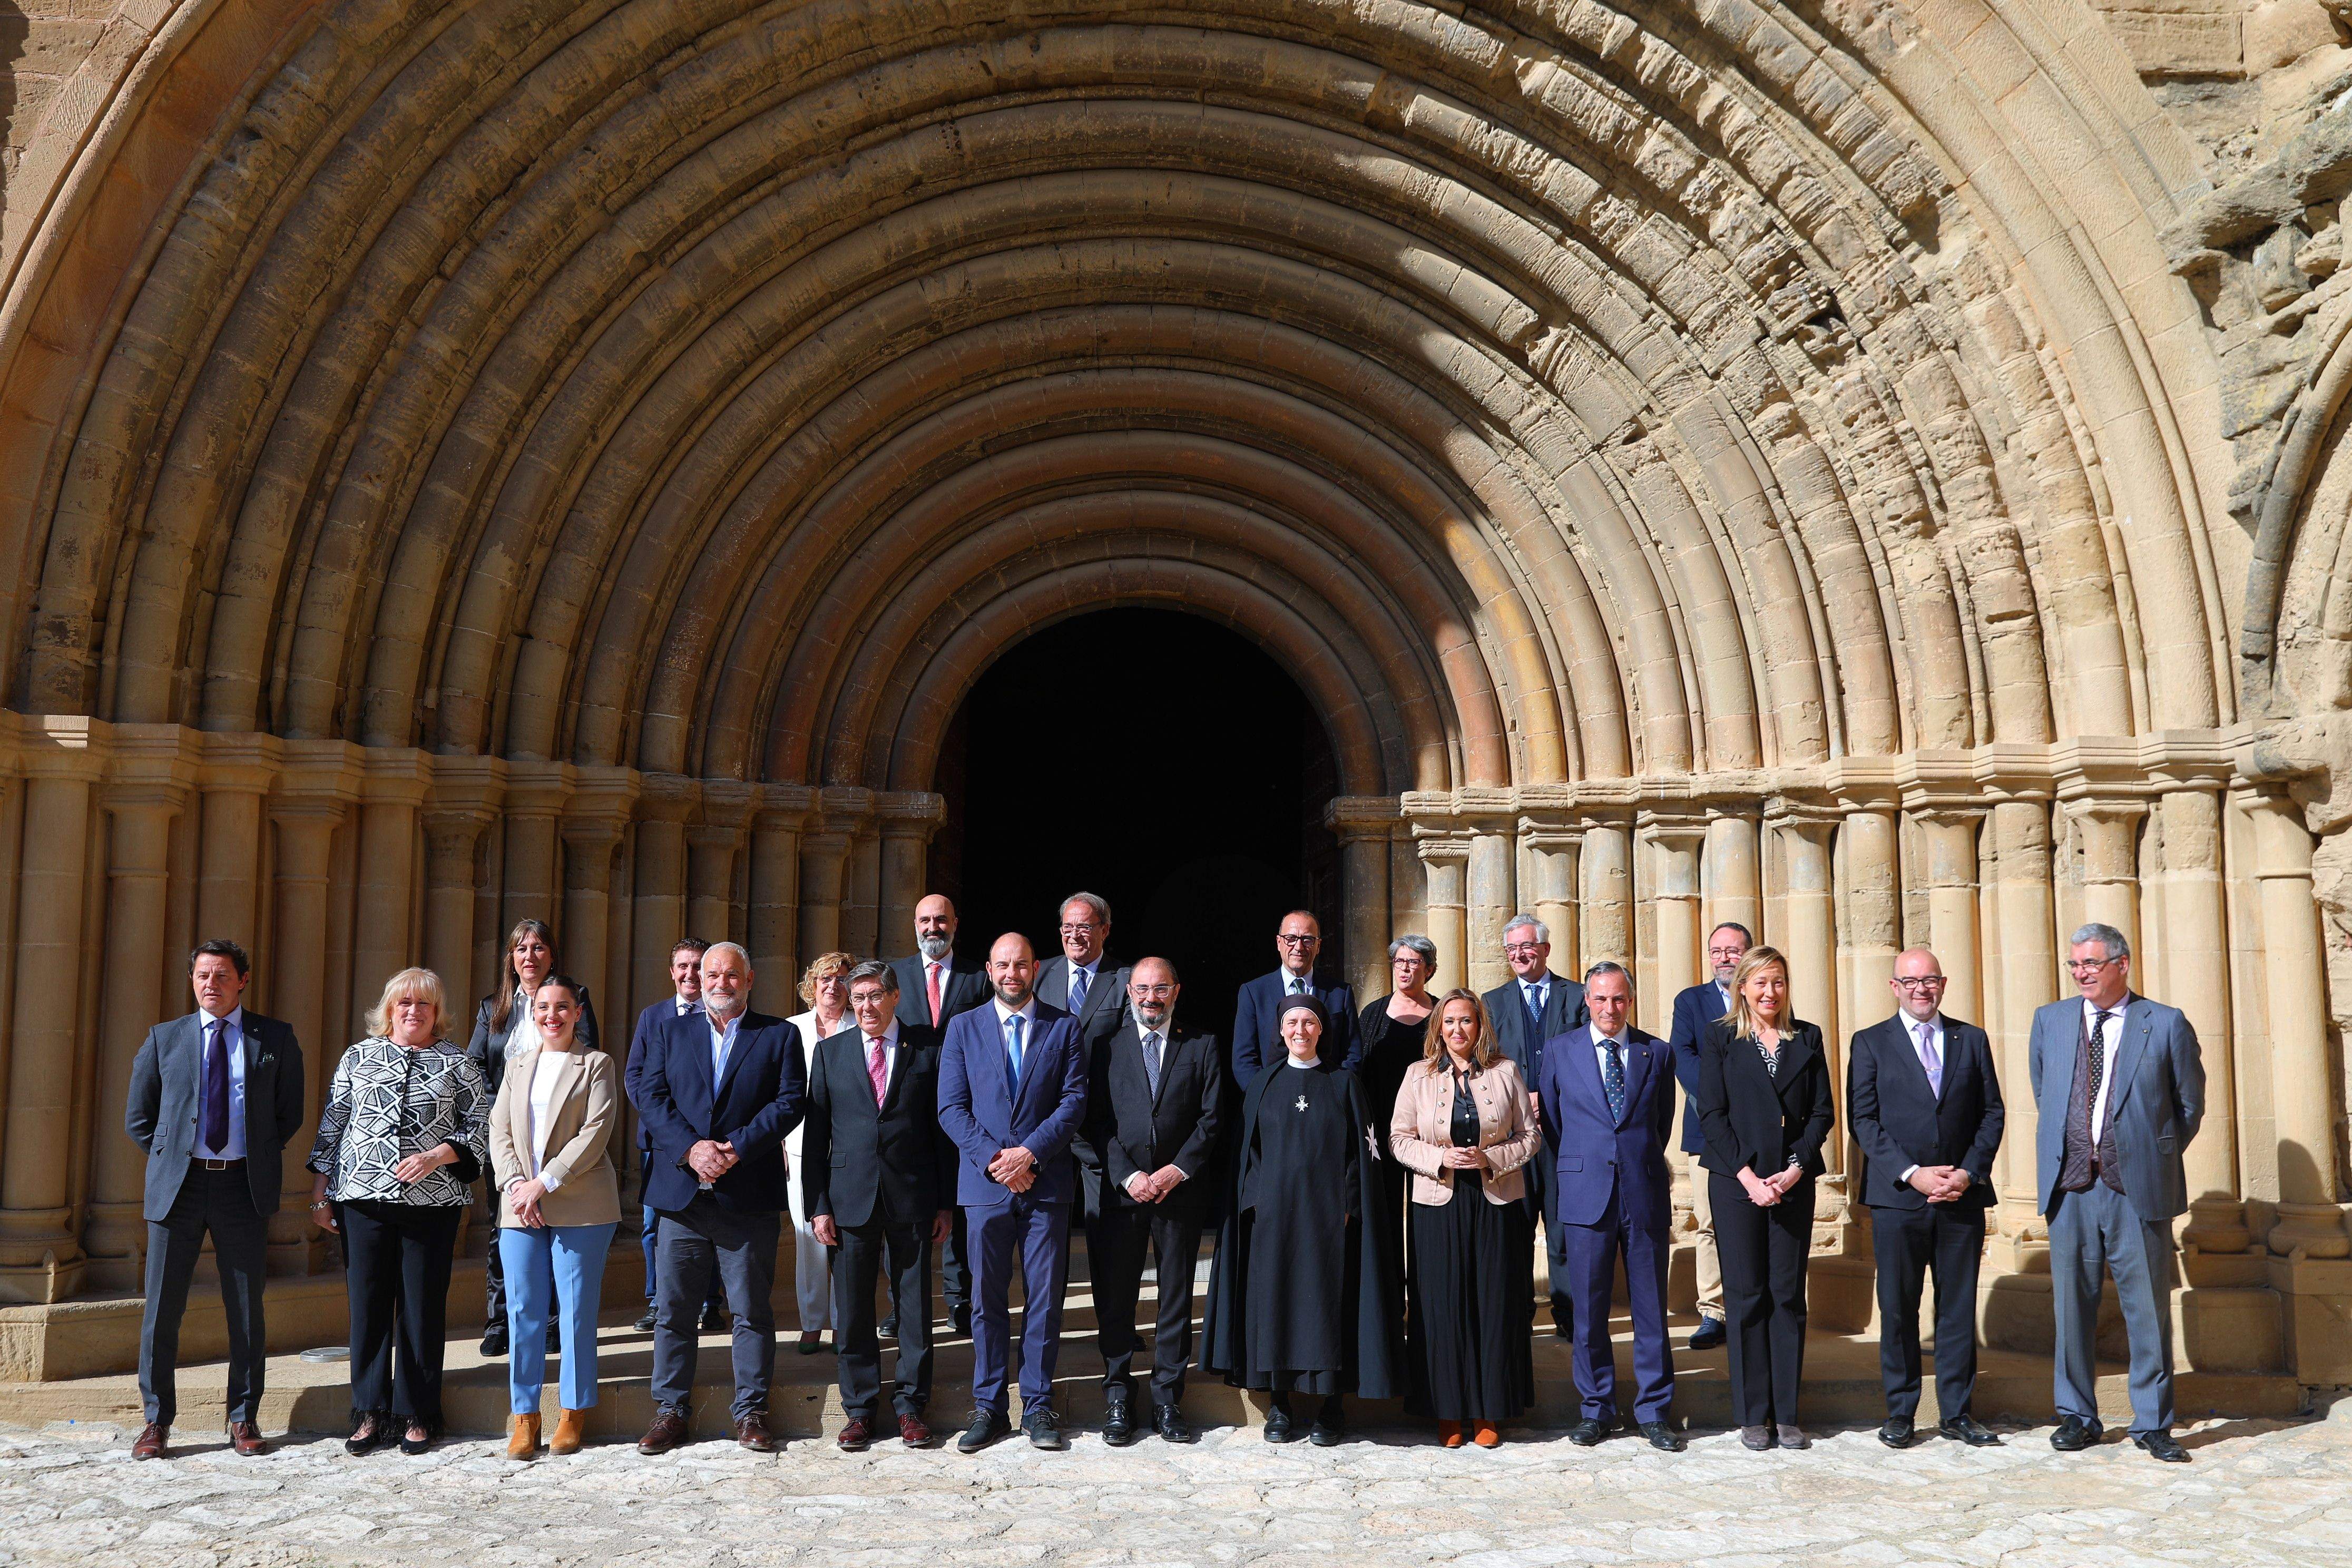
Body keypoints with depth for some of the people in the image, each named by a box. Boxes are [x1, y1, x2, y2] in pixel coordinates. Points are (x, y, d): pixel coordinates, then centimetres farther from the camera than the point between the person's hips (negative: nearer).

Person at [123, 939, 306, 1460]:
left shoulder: (276, 1040, 5)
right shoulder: (164, 1039, 8)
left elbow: (290, 1114, 11)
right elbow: (138, 1117, 13)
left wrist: (259, 1161, 4)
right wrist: (170, 1161, 6)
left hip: (243, 1185, -1)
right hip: (178, 1185, 1)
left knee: (246, 1309, 5)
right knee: (162, 1307, 3)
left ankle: (244, 1420, 15)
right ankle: (157, 1422, 16)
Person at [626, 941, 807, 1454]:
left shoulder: (780, 1036, 6)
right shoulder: (671, 1033, 13)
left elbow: (790, 1101, -3)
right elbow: (650, 1094, 2)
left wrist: (736, 1148, -15)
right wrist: (690, 1148, -13)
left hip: (749, 1195, -2)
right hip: (682, 1193, 2)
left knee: (752, 1310, 4)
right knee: (674, 1308, 6)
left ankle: (751, 1411, 14)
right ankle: (670, 1410, 18)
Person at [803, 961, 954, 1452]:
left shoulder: (928, 1047, 2)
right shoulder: (830, 1051, 7)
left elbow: (944, 1125, 3)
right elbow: (815, 1132, 6)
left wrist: (947, 1201, 0)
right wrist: (817, 1204, -1)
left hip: (913, 1196, -1)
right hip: (850, 1197, 1)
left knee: (915, 1302, 5)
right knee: (852, 1309, 6)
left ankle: (911, 1405, 17)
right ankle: (860, 1407, 19)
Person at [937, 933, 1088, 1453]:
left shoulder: (1064, 1028, 7)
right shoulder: (964, 1028, 8)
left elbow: (1075, 1101, 0)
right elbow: (951, 1108, 2)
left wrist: (1031, 1152, -12)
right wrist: (993, 1158, -10)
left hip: (1046, 1182, 0)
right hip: (985, 1184, 0)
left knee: (1044, 1301, 3)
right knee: (987, 1301, 5)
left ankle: (1038, 1406, 13)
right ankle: (988, 1408, 14)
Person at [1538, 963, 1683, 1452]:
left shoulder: (1657, 1053, 7)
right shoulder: (1560, 1051, 5)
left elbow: (1663, 1123, 16)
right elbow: (1552, 1125, 12)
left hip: (1646, 1193, 1)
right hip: (1585, 1196, 0)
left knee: (1651, 1308, 5)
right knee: (1589, 1309, 5)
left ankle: (1654, 1411, 17)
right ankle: (1596, 1409, 17)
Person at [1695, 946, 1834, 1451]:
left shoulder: (1807, 1039, 9)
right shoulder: (1721, 1040, 3)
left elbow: (1821, 1112, 6)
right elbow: (1712, 1113, -2)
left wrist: (1795, 1170, -7)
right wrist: (1748, 1176, -11)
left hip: (1794, 1182, 2)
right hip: (1736, 1181, -2)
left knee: (1788, 1295, 4)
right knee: (1745, 1295, 2)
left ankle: (1785, 1414, 12)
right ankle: (1753, 1415, 10)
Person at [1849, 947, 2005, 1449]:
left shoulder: (1972, 1040, 11)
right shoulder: (1870, 1043, 4)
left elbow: (1992, 1113, 8)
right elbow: (1864, 1120, -2)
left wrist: (1970, 1173, -6)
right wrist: (1911, 1173, -12)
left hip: (1963, 1196, 2)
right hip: (1896, 1198, -2)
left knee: (1959, 1307, 6)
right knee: (1897, 1309, 3)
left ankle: (1957, 1412, 17)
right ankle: (1900, 1413, 14)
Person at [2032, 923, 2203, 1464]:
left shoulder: (2166, 1024, 0)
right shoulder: (2050, 1020, 9)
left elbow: (2190, 1103, 8)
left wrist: (2155, 1159, 7)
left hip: (2139, 1190, -2)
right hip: (2070, 1189, 2)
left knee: (2148, 1310, 3)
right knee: (2072, 1307, 7)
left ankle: (2152, 1424, 16)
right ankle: (2077, 1417, 19)